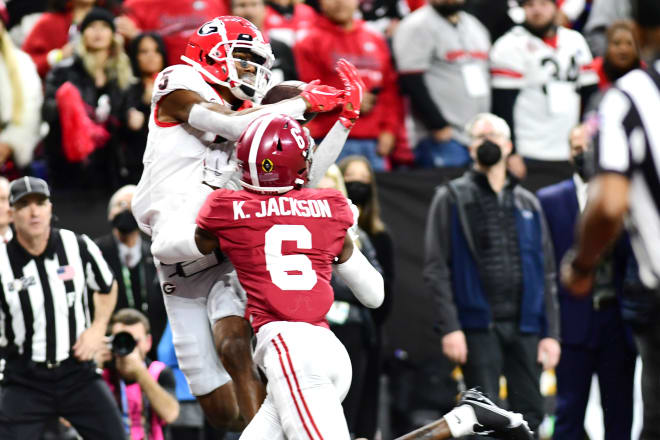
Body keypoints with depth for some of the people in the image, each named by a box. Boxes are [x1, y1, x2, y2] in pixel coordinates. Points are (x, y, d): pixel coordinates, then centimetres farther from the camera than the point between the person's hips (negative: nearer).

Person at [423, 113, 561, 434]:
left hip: (524, 326, 4)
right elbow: (436, 269, -2)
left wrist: (551, 332, 7)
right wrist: (449, 327, -12)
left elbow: (546, 273, 16)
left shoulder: (527, 204, 17)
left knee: (530, 414, 0)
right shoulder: (451, 199, 6)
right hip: (478, 326, -4)